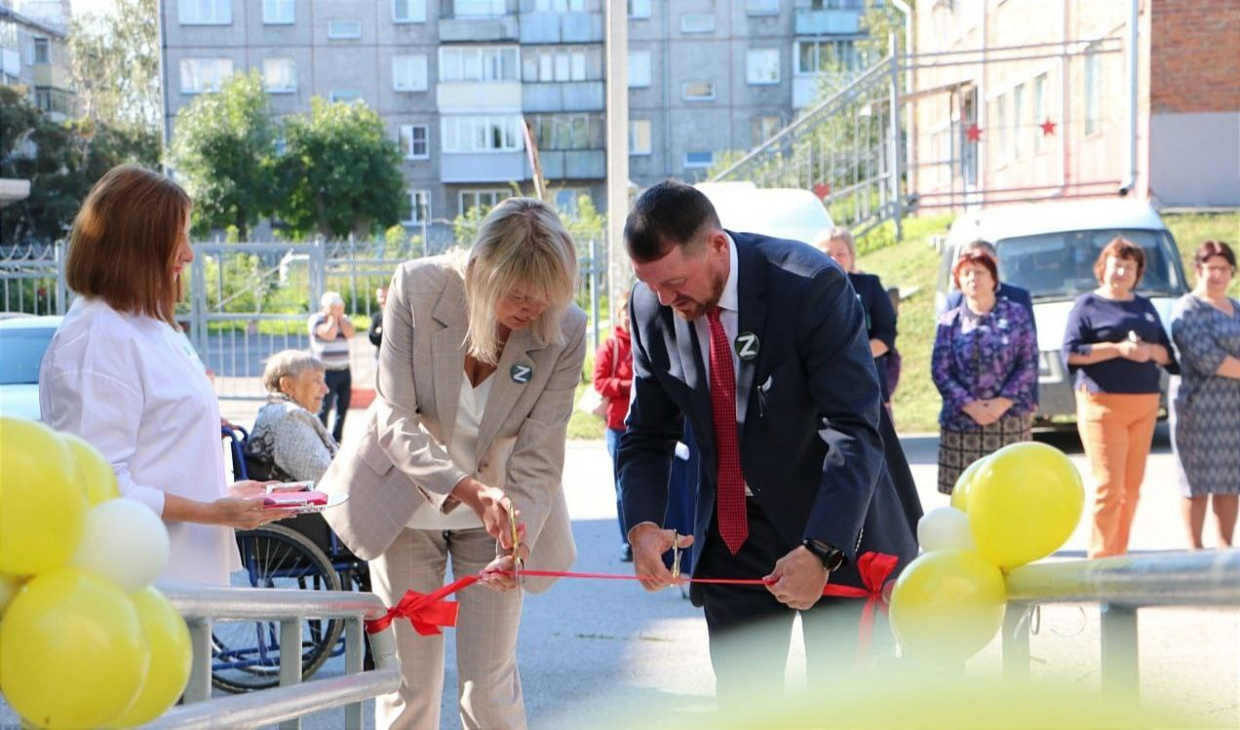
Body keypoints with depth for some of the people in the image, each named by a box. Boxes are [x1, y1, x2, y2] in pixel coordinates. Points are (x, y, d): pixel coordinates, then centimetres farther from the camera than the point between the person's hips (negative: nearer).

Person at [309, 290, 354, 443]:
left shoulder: (343, 319, 14)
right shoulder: (316, 319, -4)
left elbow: (351, 333, -5)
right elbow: (329, 334, -21)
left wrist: (340, 316, -4)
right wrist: (333, 316, -9)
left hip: (344, 371, 6)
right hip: (327, 371, -6)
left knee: (343, 408, 9)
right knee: (324, 409, -9)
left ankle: (336, 440, 19)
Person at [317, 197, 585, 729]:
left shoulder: (566, 332, -21)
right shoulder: (417, 288, -21)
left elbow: (538, 460, -17)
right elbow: (395, 419, -22)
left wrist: (515, 543, -32)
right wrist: (466, 488, -37)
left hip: (498, 511, 0)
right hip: (409, 502, 0)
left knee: (490, 685, 4)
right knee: (407, 684, 7)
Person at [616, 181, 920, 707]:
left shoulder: (811, 285, -23)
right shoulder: (650, 305, -8)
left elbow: (856, 431, -26)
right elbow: (647, 435, 0)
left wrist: (821, 550, -36)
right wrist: (642, 524, -18)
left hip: (836, 525, -4)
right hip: (731, 529, 4)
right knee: (740, 698, 8)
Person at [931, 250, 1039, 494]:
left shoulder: (1017, 314, 9)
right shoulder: (950, 321, 9)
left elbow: (1029, 364, 2)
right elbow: (940, 371, 3)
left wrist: (1003, 403, -10)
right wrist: (969, 405, -10)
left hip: (1011, 421, 0)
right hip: (962, 423, 0)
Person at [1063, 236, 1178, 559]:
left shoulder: (1146, 307, 18)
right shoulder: (1088, 304, 2)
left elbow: (1167, 353, 15)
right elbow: (1071, 352, -9)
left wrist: (1150, 350, -7)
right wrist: (1119, 349, -17)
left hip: (1144, 405, 6)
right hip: (1102, 403, -6)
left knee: (1132, 488, 8)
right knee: (1109, 486, -10)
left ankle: (1119, 559, 18)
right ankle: (1100, 559, -3)